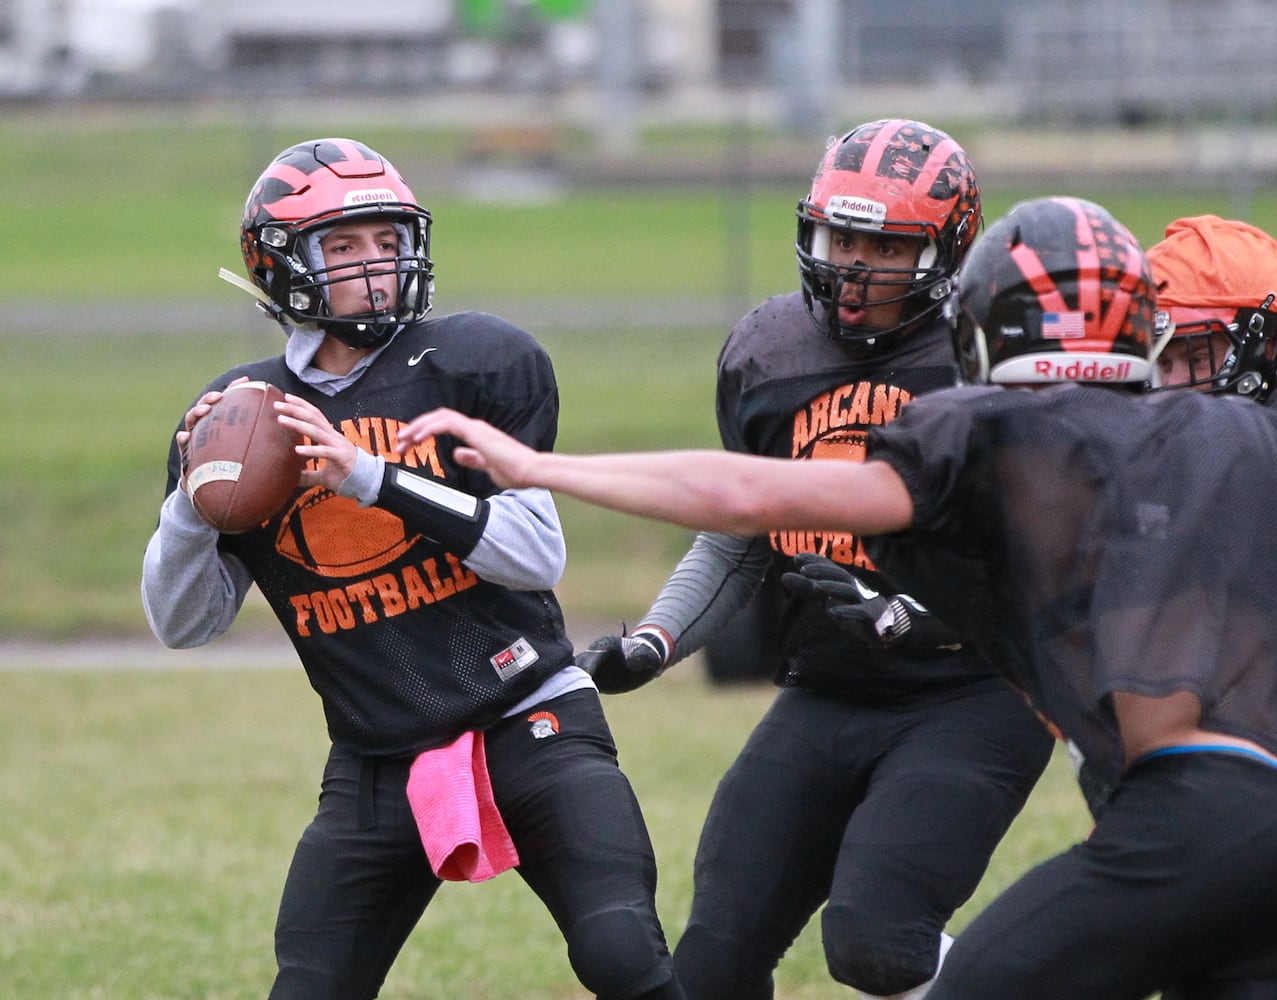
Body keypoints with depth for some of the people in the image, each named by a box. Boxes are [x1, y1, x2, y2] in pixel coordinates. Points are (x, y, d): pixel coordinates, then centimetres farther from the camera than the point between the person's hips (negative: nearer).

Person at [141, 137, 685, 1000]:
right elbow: (184, 623, 8)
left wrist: (372, 477, -20)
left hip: (529, 727, -3)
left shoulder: (481, 362, -4)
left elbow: (537, 555, -12)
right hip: (377, 763, 3)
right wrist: (193, 500, -11)